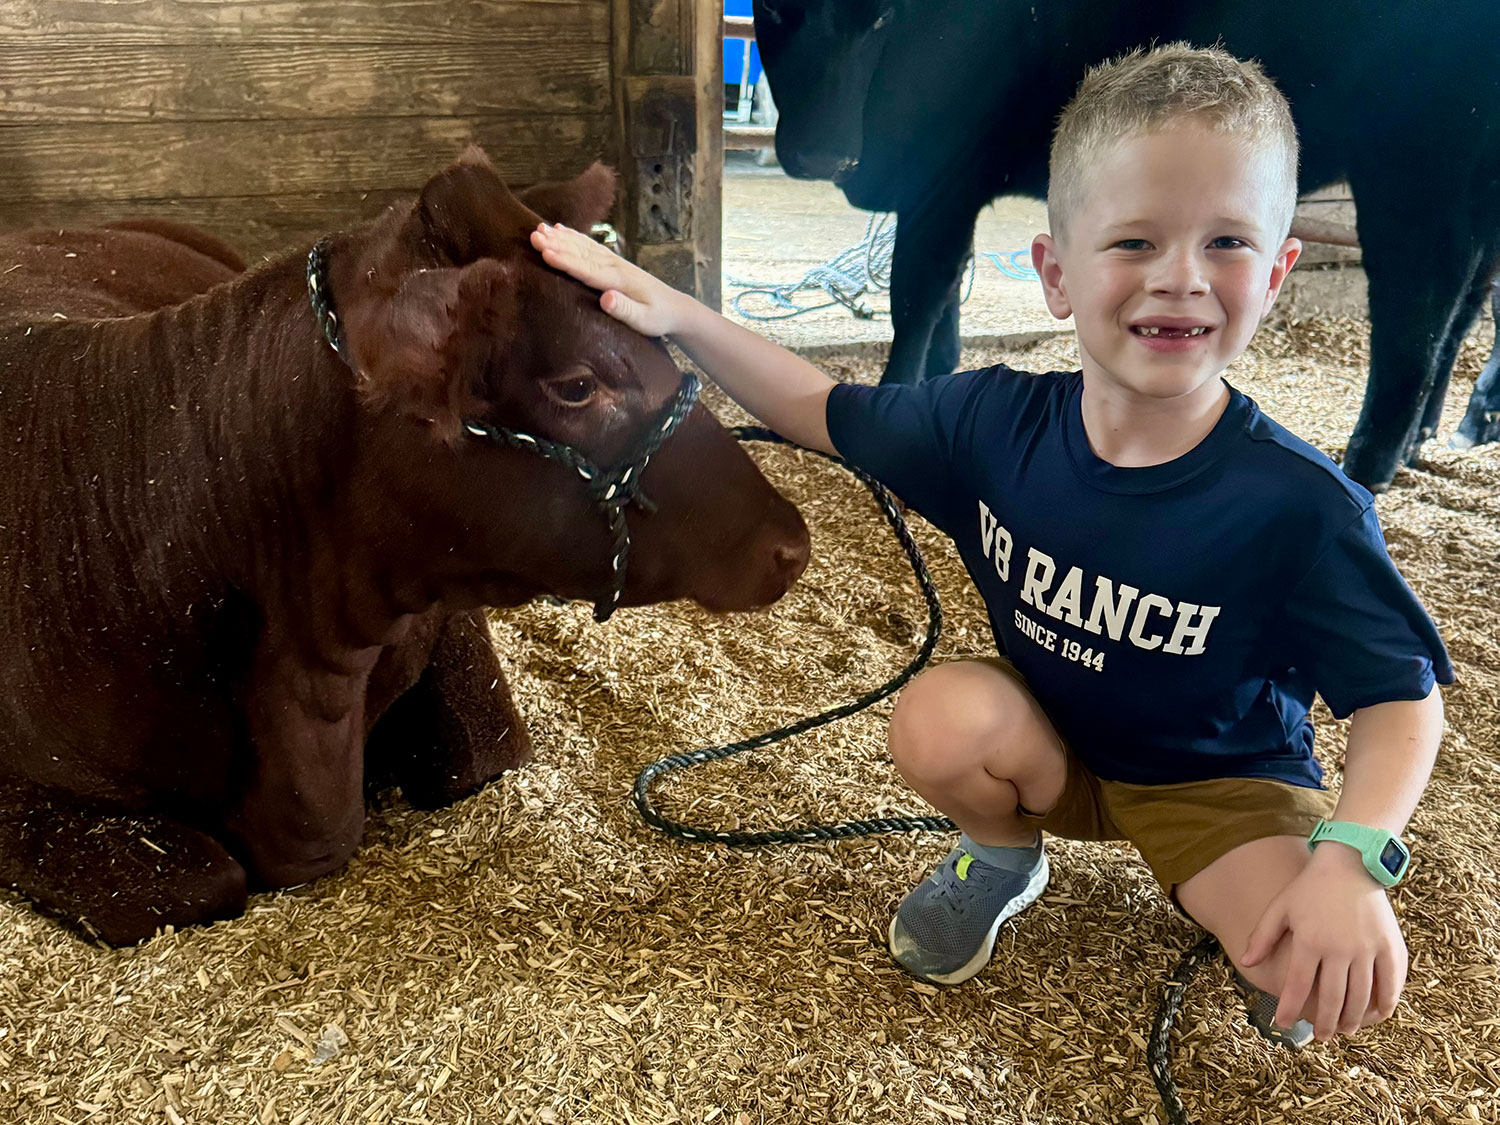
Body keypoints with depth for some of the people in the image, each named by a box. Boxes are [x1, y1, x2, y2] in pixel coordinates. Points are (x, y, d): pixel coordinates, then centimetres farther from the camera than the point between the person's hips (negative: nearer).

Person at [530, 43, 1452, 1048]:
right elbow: (828, 415, -5)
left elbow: (1403, 698, -19)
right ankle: (1002, 859, 7)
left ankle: (1255, 912, 14)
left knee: (1330, 980, -25)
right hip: (1054, 746, 3)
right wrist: (677, 314, -15)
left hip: (1223, 778, -2)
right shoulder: (995, 422, -18)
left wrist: (1350, 860, -37)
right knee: (941, 718, -29)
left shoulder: (1299, 507, -28)